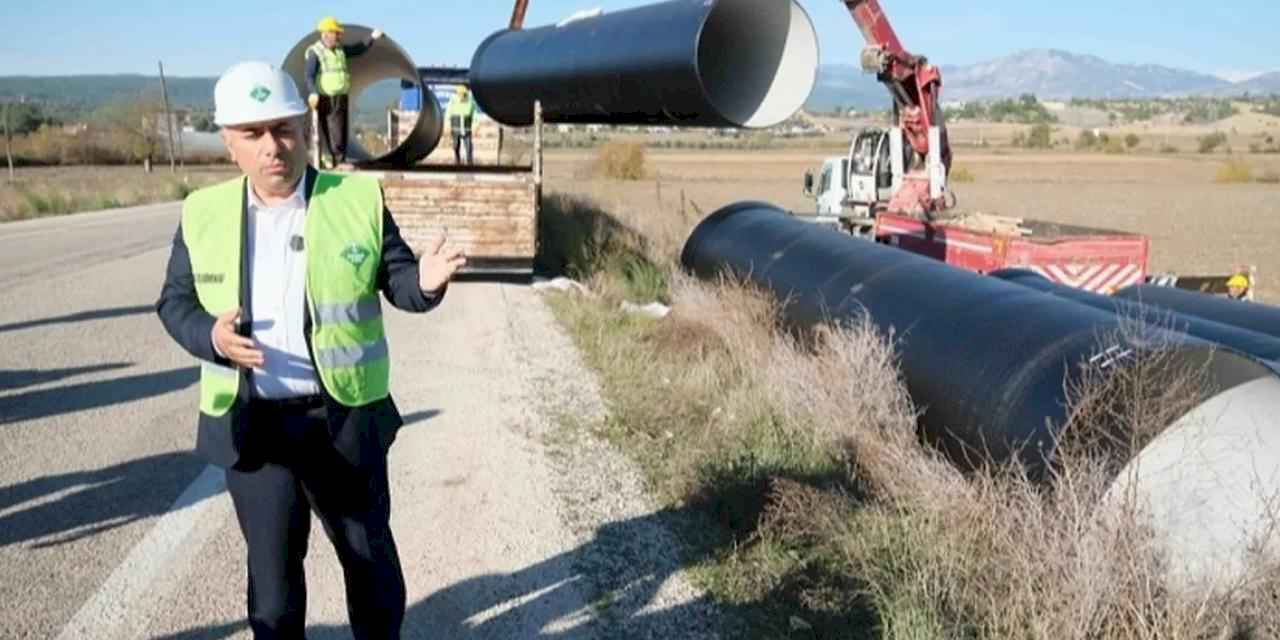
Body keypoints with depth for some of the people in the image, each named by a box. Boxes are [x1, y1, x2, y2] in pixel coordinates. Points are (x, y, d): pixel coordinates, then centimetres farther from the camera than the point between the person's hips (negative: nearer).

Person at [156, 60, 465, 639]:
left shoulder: (358, 198, -5)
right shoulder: (204, 213, 0)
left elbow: (396, 279, -1)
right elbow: (175, 301, 6)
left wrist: (426, 282, -25)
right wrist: (209, 336, -16)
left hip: (344, 419, 0)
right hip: (251, 425, 1)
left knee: (368, 551, 17)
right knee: (271, 563, 12)